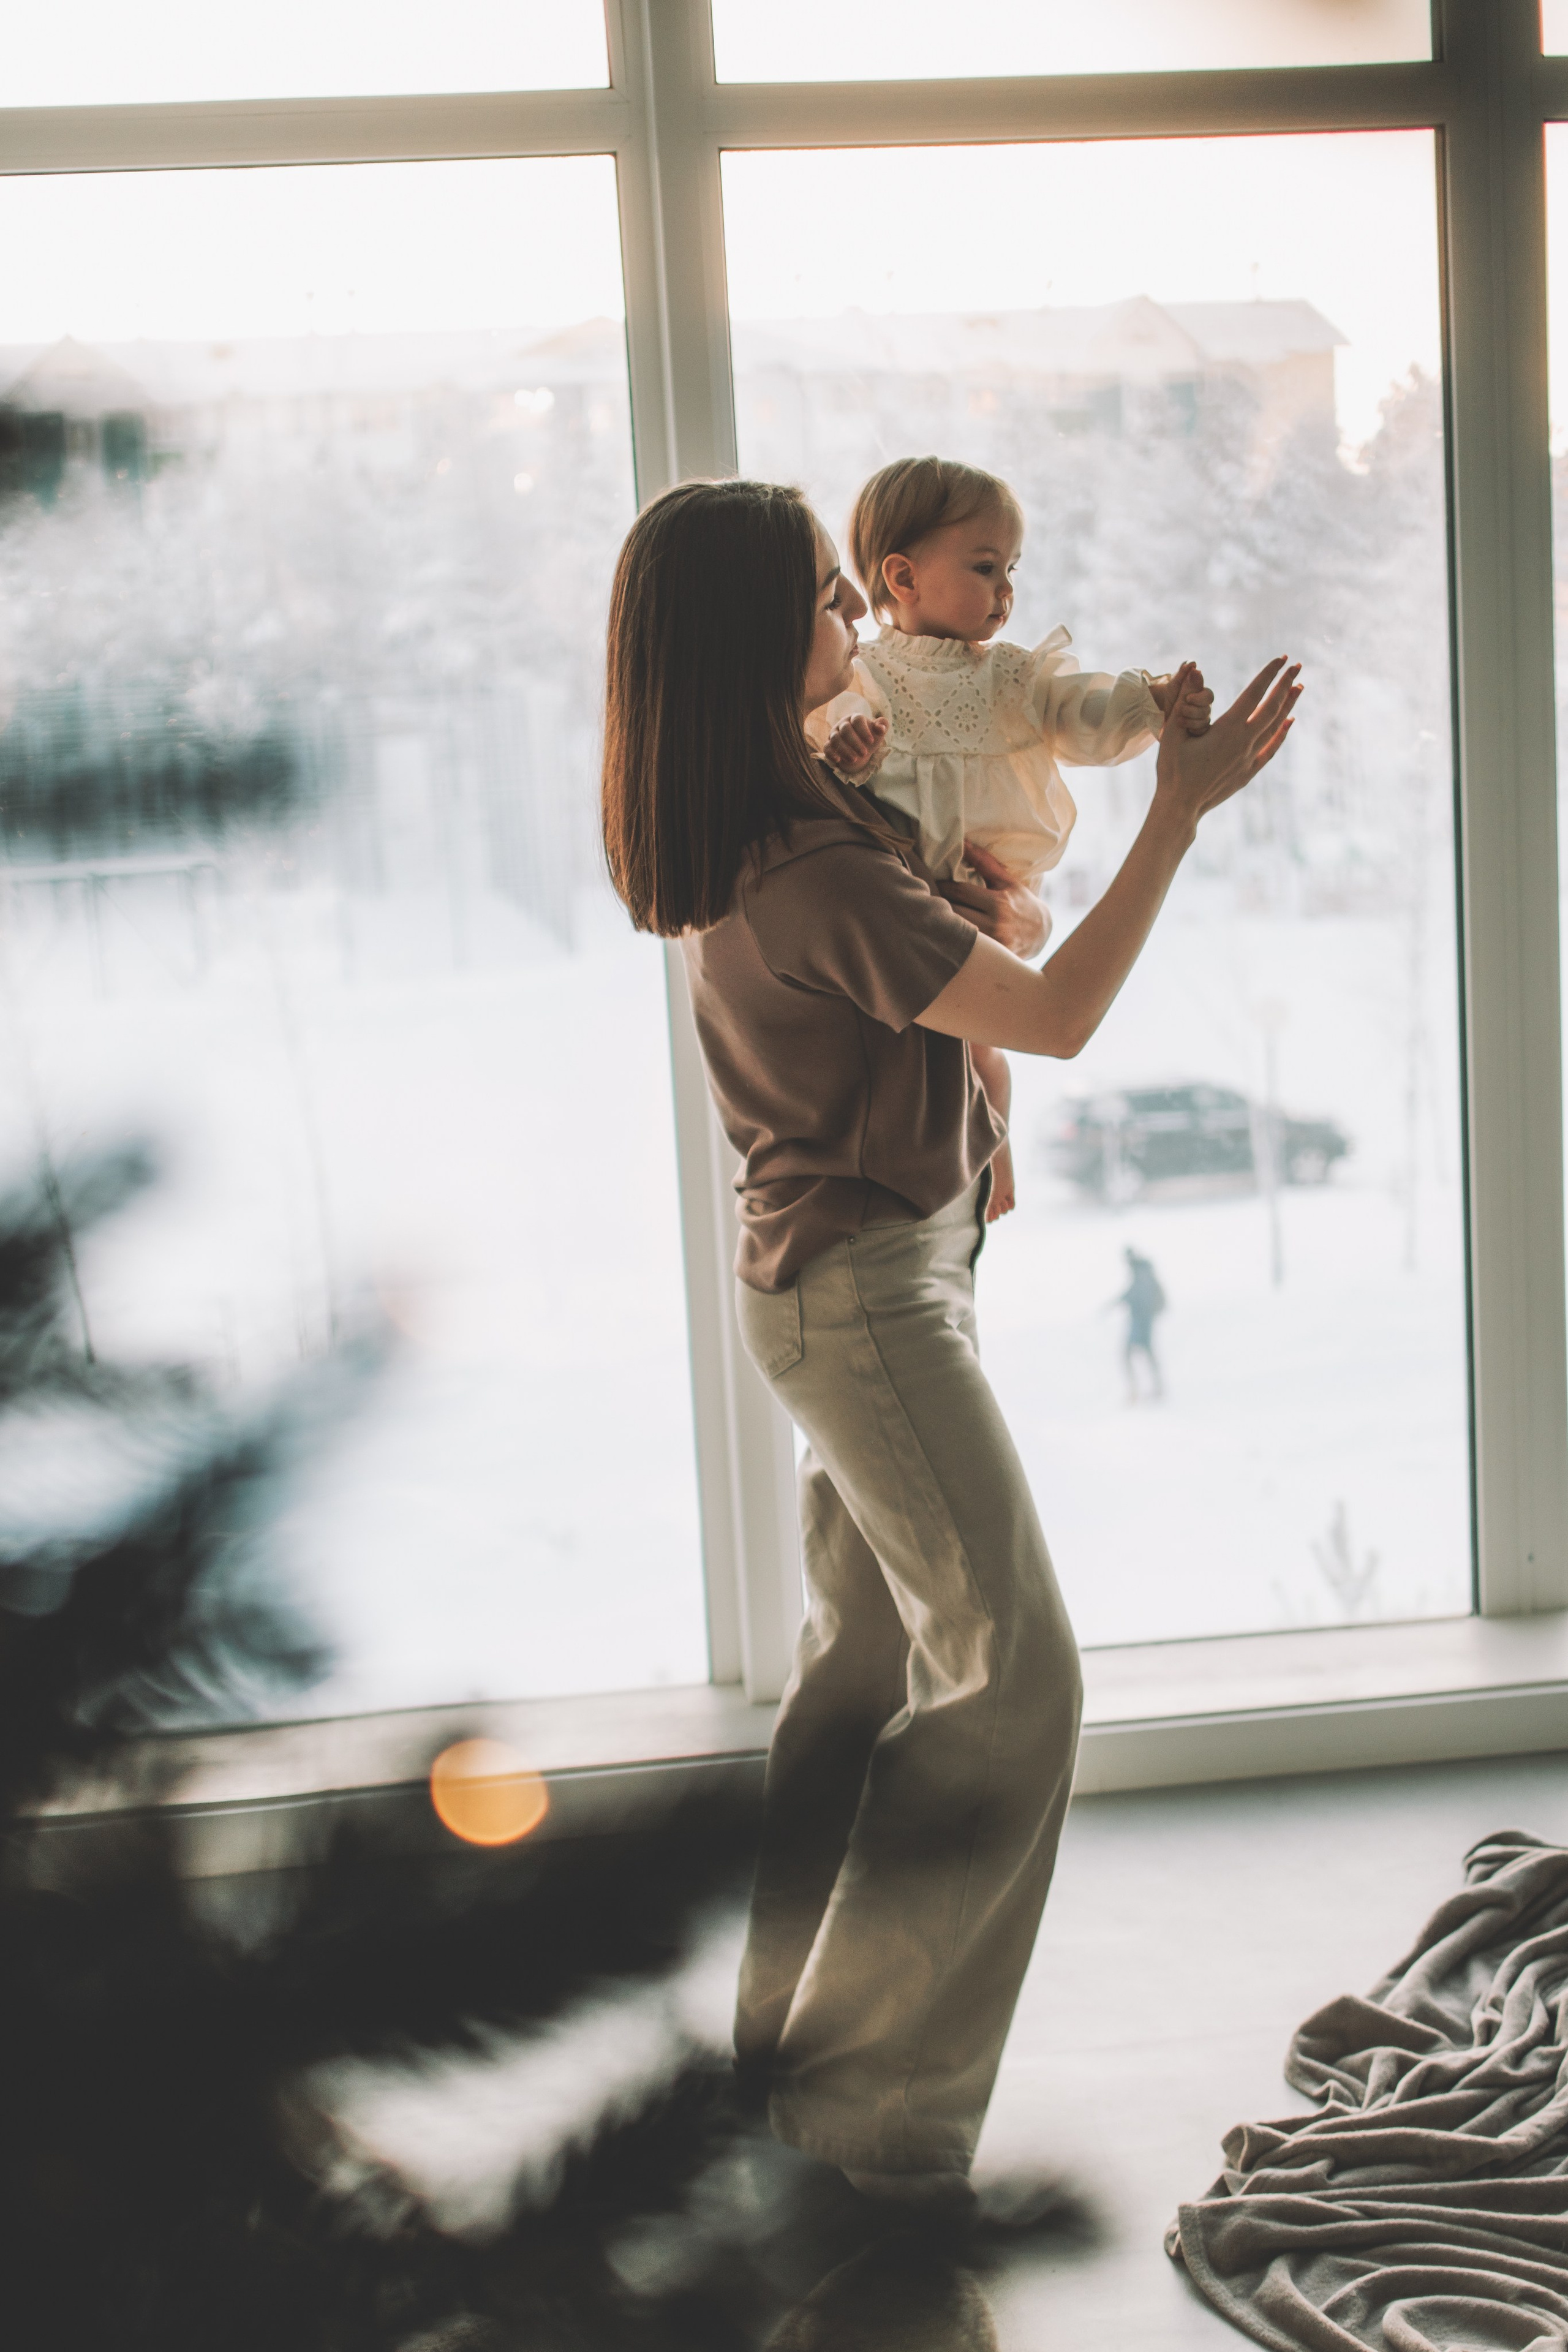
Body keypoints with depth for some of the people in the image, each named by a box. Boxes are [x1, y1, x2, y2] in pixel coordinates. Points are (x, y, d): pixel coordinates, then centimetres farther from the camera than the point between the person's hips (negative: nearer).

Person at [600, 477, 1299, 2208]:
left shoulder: (728, 842, 5)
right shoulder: (818, 874, -26)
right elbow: (1057, 1016, -21)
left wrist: (982, 919, 4)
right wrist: (1182, 809, -17)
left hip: (818, 1271, 10)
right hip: (868, 1294, -10)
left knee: (863, 1647, 19)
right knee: (1013, 1675, -3)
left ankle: (793, 2024, 31)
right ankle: (878, 2096, 4)